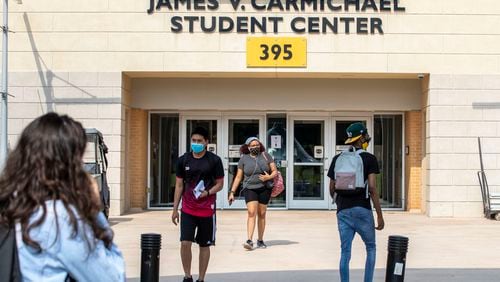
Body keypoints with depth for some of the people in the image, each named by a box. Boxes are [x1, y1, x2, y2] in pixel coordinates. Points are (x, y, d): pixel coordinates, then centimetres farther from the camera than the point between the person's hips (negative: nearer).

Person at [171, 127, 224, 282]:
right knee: (185, 242, -9)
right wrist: (175, 209, 4)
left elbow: (219, 184, 1)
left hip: (207, 210, -1)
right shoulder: (183, 160, 2)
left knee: (204, 245, 7)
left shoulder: (214, 160, -4)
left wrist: (207, 192, -19)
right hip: (188, 210, 1)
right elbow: (179, 185, 7)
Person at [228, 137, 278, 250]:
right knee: (251, 213, -16)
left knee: (262, 214, 7)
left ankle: (260, 240, 18)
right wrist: (232, 192, 0)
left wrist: (269, 177, -18)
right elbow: (238, 177, 5)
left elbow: (275, 171, 4)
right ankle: (249, 241, -20)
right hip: (250, 189, -1)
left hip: (265, 188, 1)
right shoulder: (244, 159, 2)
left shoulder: (266, 155, 3)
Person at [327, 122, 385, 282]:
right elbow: (372, 188, -11)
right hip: (362, 210, -3)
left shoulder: (337, 159, 9)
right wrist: (380, 215, -8)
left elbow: (332, 188, 10)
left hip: (343, 211, 3)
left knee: (345, 251, 7)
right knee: (370, 248, 14)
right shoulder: (369, 159, -4)